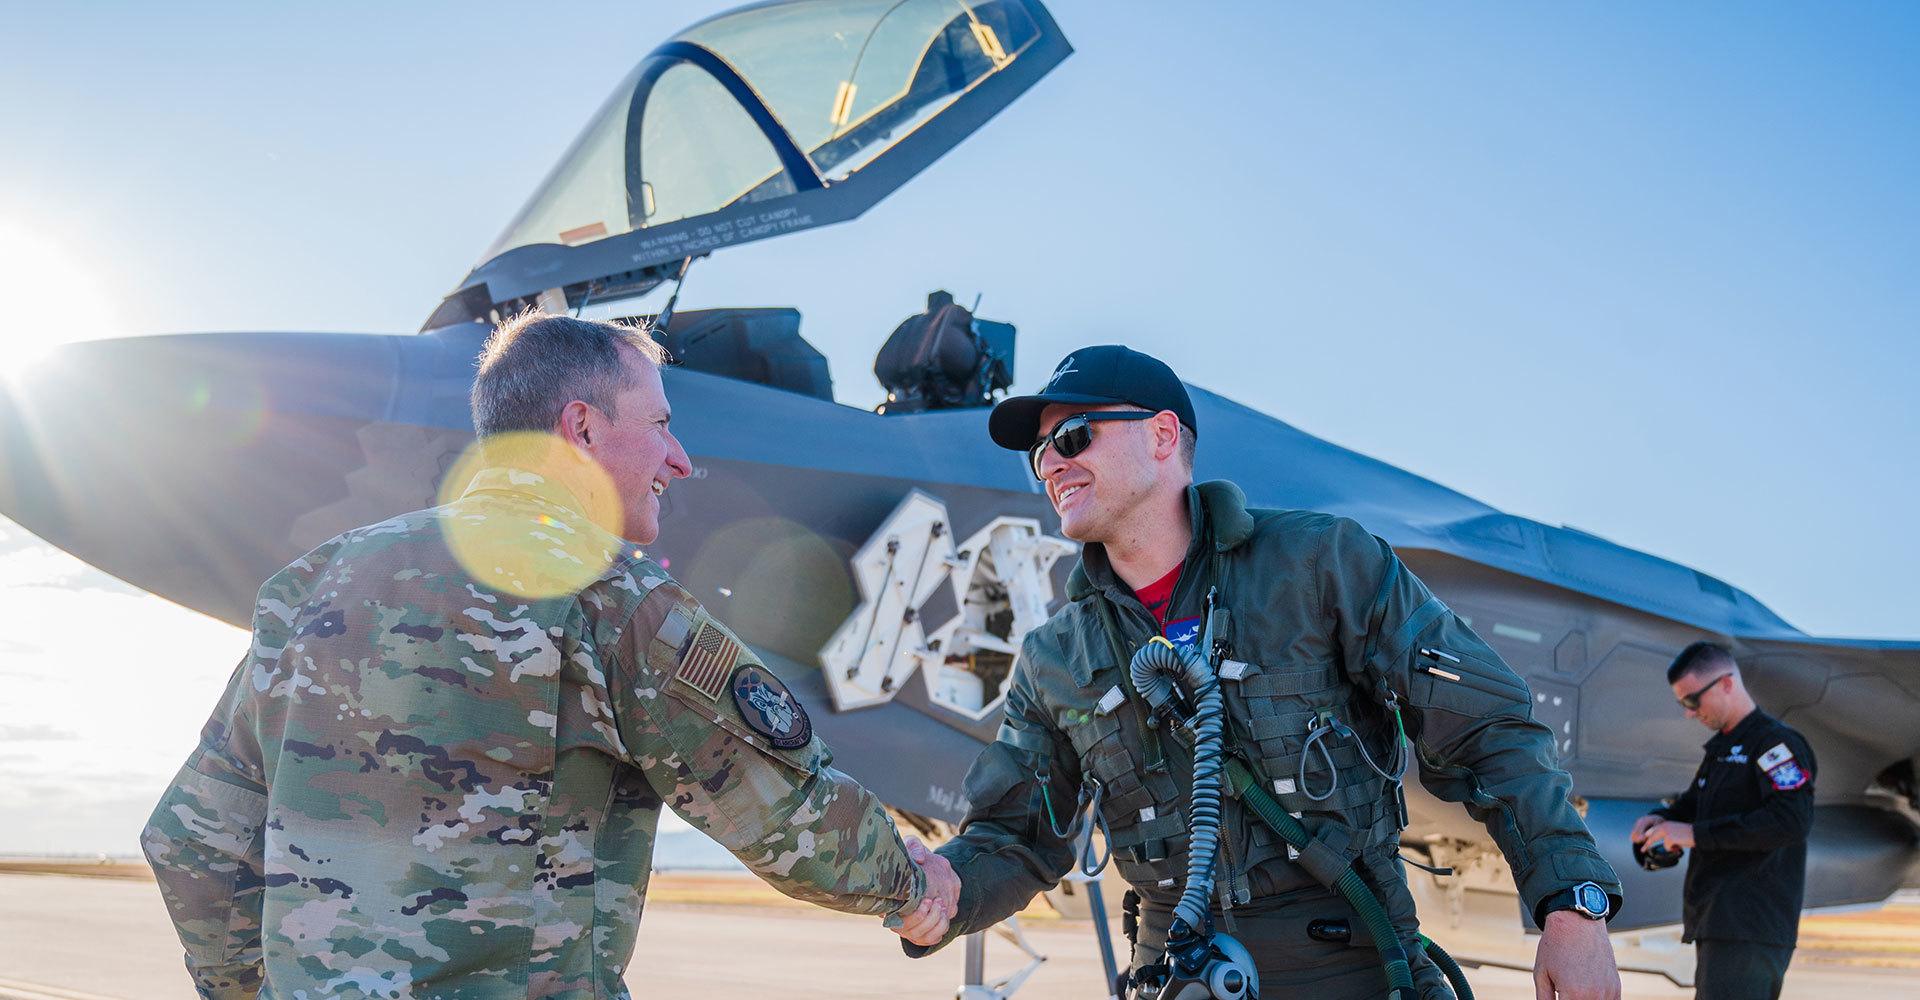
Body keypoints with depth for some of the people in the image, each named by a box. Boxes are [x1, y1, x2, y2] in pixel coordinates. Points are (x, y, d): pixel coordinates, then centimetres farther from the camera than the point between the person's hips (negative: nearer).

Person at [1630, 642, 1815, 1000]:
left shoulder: (1776, 741, -8)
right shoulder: (1721, 748, 21)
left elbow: (1792, 820, -22)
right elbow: (1694, 802, 33)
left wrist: (1696, 834, -20)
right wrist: (1661, 819, 8)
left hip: (1750, 930, -10)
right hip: (1718, 926, 10)